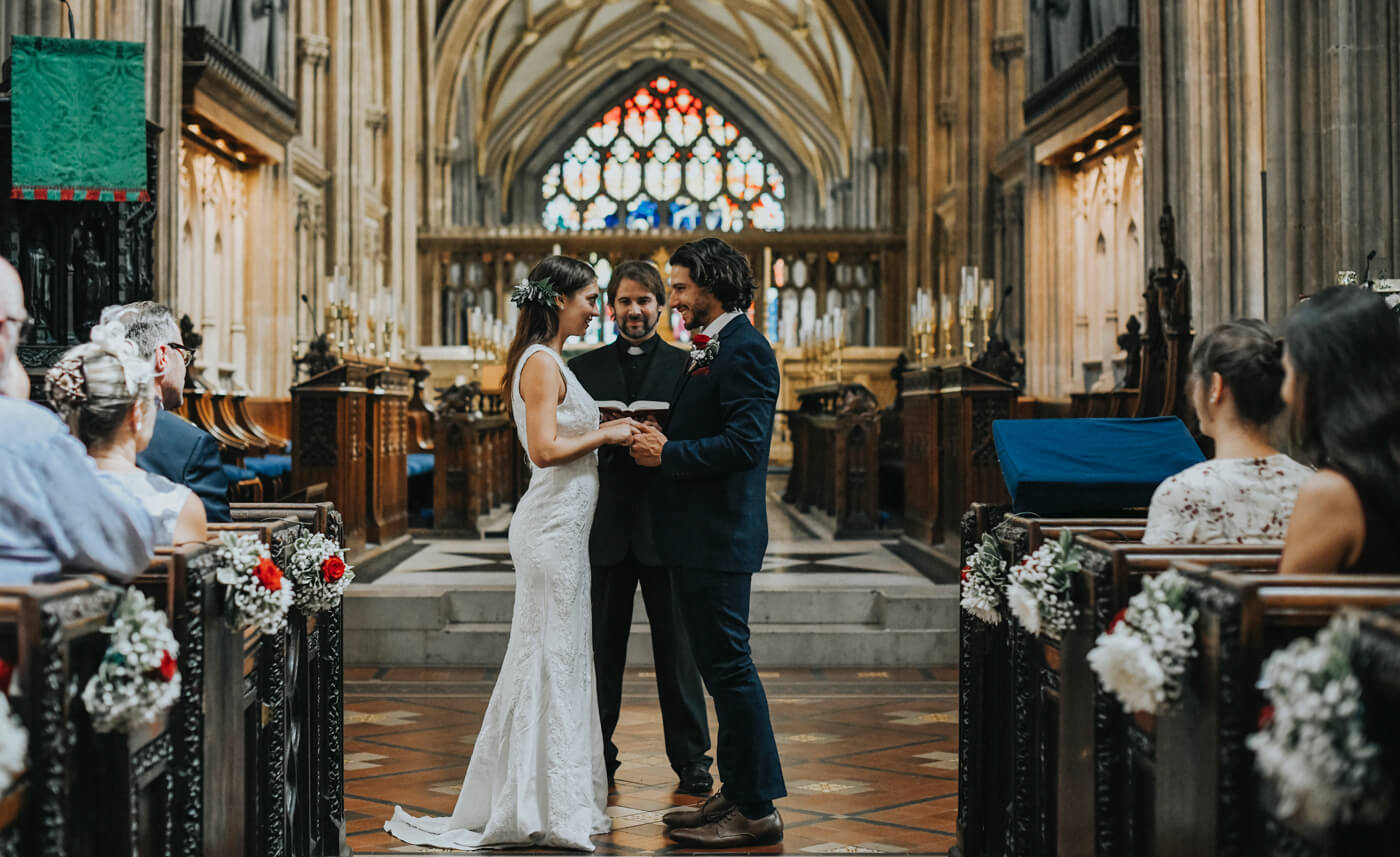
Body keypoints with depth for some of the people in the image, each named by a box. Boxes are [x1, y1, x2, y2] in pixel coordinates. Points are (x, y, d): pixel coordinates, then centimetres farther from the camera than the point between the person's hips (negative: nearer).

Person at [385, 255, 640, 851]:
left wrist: (606, 433, 11)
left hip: (562, 526, 10)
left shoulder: (551, 362, 17)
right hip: (553, 526, -10)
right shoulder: (541, 362, -14)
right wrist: (605, 433, -12)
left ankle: (553, 800, 22)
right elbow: (544, 450, -23)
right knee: (552, 657, -5)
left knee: (559, 657, 13)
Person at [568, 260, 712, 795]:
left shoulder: (687, 367, 6)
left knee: (677, 647, 4)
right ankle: (597, 758, 18)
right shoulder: (582, 368, 10)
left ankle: (691, 759, 14)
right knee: (601, 647, 8)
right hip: (604, 527, 2)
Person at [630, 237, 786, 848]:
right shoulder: (707, 351, 18)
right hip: (698, 535, 11)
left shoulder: (745, 350, -14)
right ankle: (737, 792, 24)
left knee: (729, 666, -6)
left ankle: (757, 811, 2)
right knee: (719, 666, 15)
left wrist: (667, 453, -16)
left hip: (721, 534, -11)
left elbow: (743, 443, -23)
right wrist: (660, 440, 3)